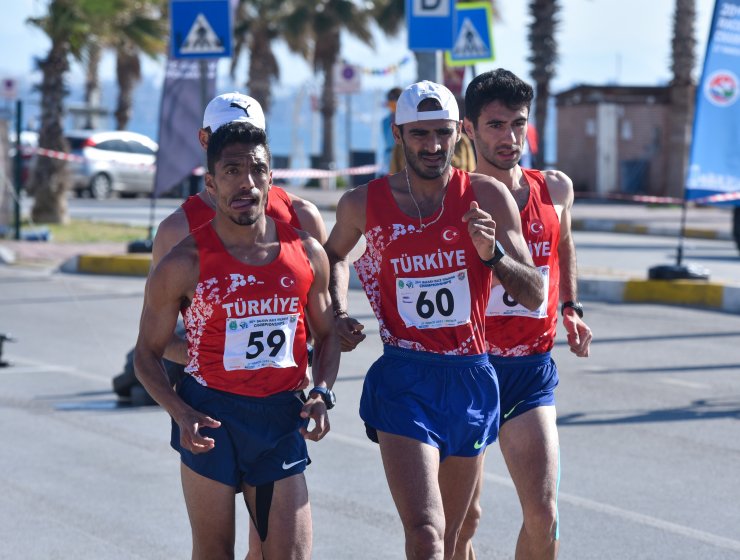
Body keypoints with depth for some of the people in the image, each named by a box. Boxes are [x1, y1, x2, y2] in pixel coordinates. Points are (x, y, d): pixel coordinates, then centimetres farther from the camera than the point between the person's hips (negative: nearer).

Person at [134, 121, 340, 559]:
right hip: (211, 418, -3)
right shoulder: (185, 264, -6)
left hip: (281, 420, 3)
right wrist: (180, 413, -15)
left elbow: (326, 333, 16)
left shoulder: (307, 254, 3)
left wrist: (322, 393, -2)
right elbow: (148, 352, 1)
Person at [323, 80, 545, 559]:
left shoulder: (487, 197, -2)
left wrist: (492, 253, -19)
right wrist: (339, 314, 6)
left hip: (472, 380, 3)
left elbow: (535, 296, -2)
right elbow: (335, 255, 23)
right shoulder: (364, 204, -1)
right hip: (404, 381, -2)